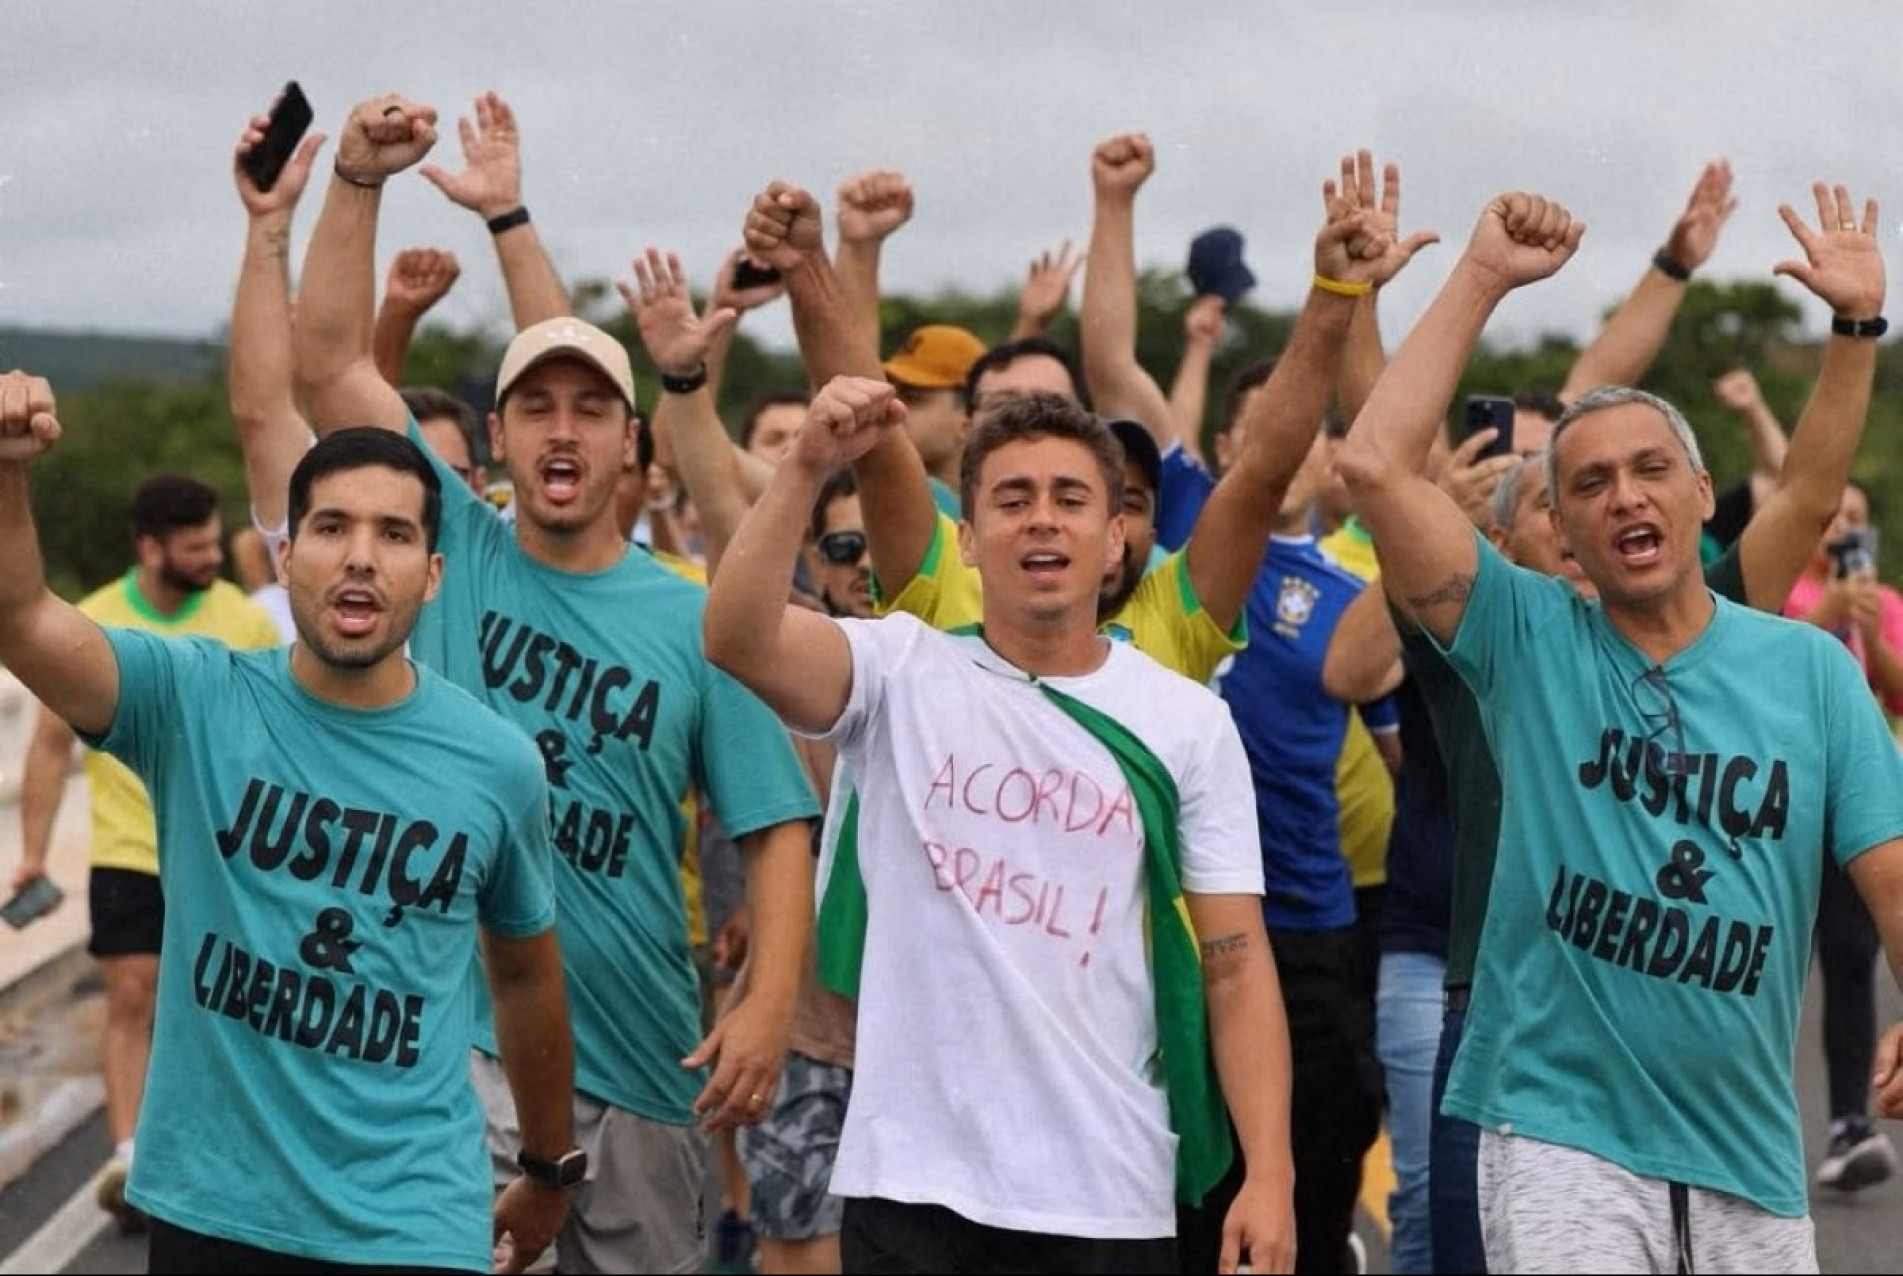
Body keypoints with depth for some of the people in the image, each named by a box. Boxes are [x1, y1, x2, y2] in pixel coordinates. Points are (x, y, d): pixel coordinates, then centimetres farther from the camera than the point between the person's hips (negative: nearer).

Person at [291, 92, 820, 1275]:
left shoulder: (696, 622, 1)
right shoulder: (457, 556, 1)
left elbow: (777, 823, -1)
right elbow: (331, 364, -5)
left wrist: (771, 1002, -14)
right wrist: (359, 180, -14)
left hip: (641, 1052, 2)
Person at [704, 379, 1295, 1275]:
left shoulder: (1188, 723, 4)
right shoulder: (901, 674, 1)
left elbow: (1236, 966, 2)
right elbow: (736, 638, -17)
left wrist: (1269, 1173, -7)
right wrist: (807, 470, -28)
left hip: (1110, 1198, 1)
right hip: (912, 1183, -1)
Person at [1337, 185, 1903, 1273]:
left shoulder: (1810, 669, 4)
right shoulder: (1530, 641, 0)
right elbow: (1375, 461, -10)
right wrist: (1483, 277, -7)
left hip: (1748, 1143, 3)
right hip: (1562, 1131, -3)